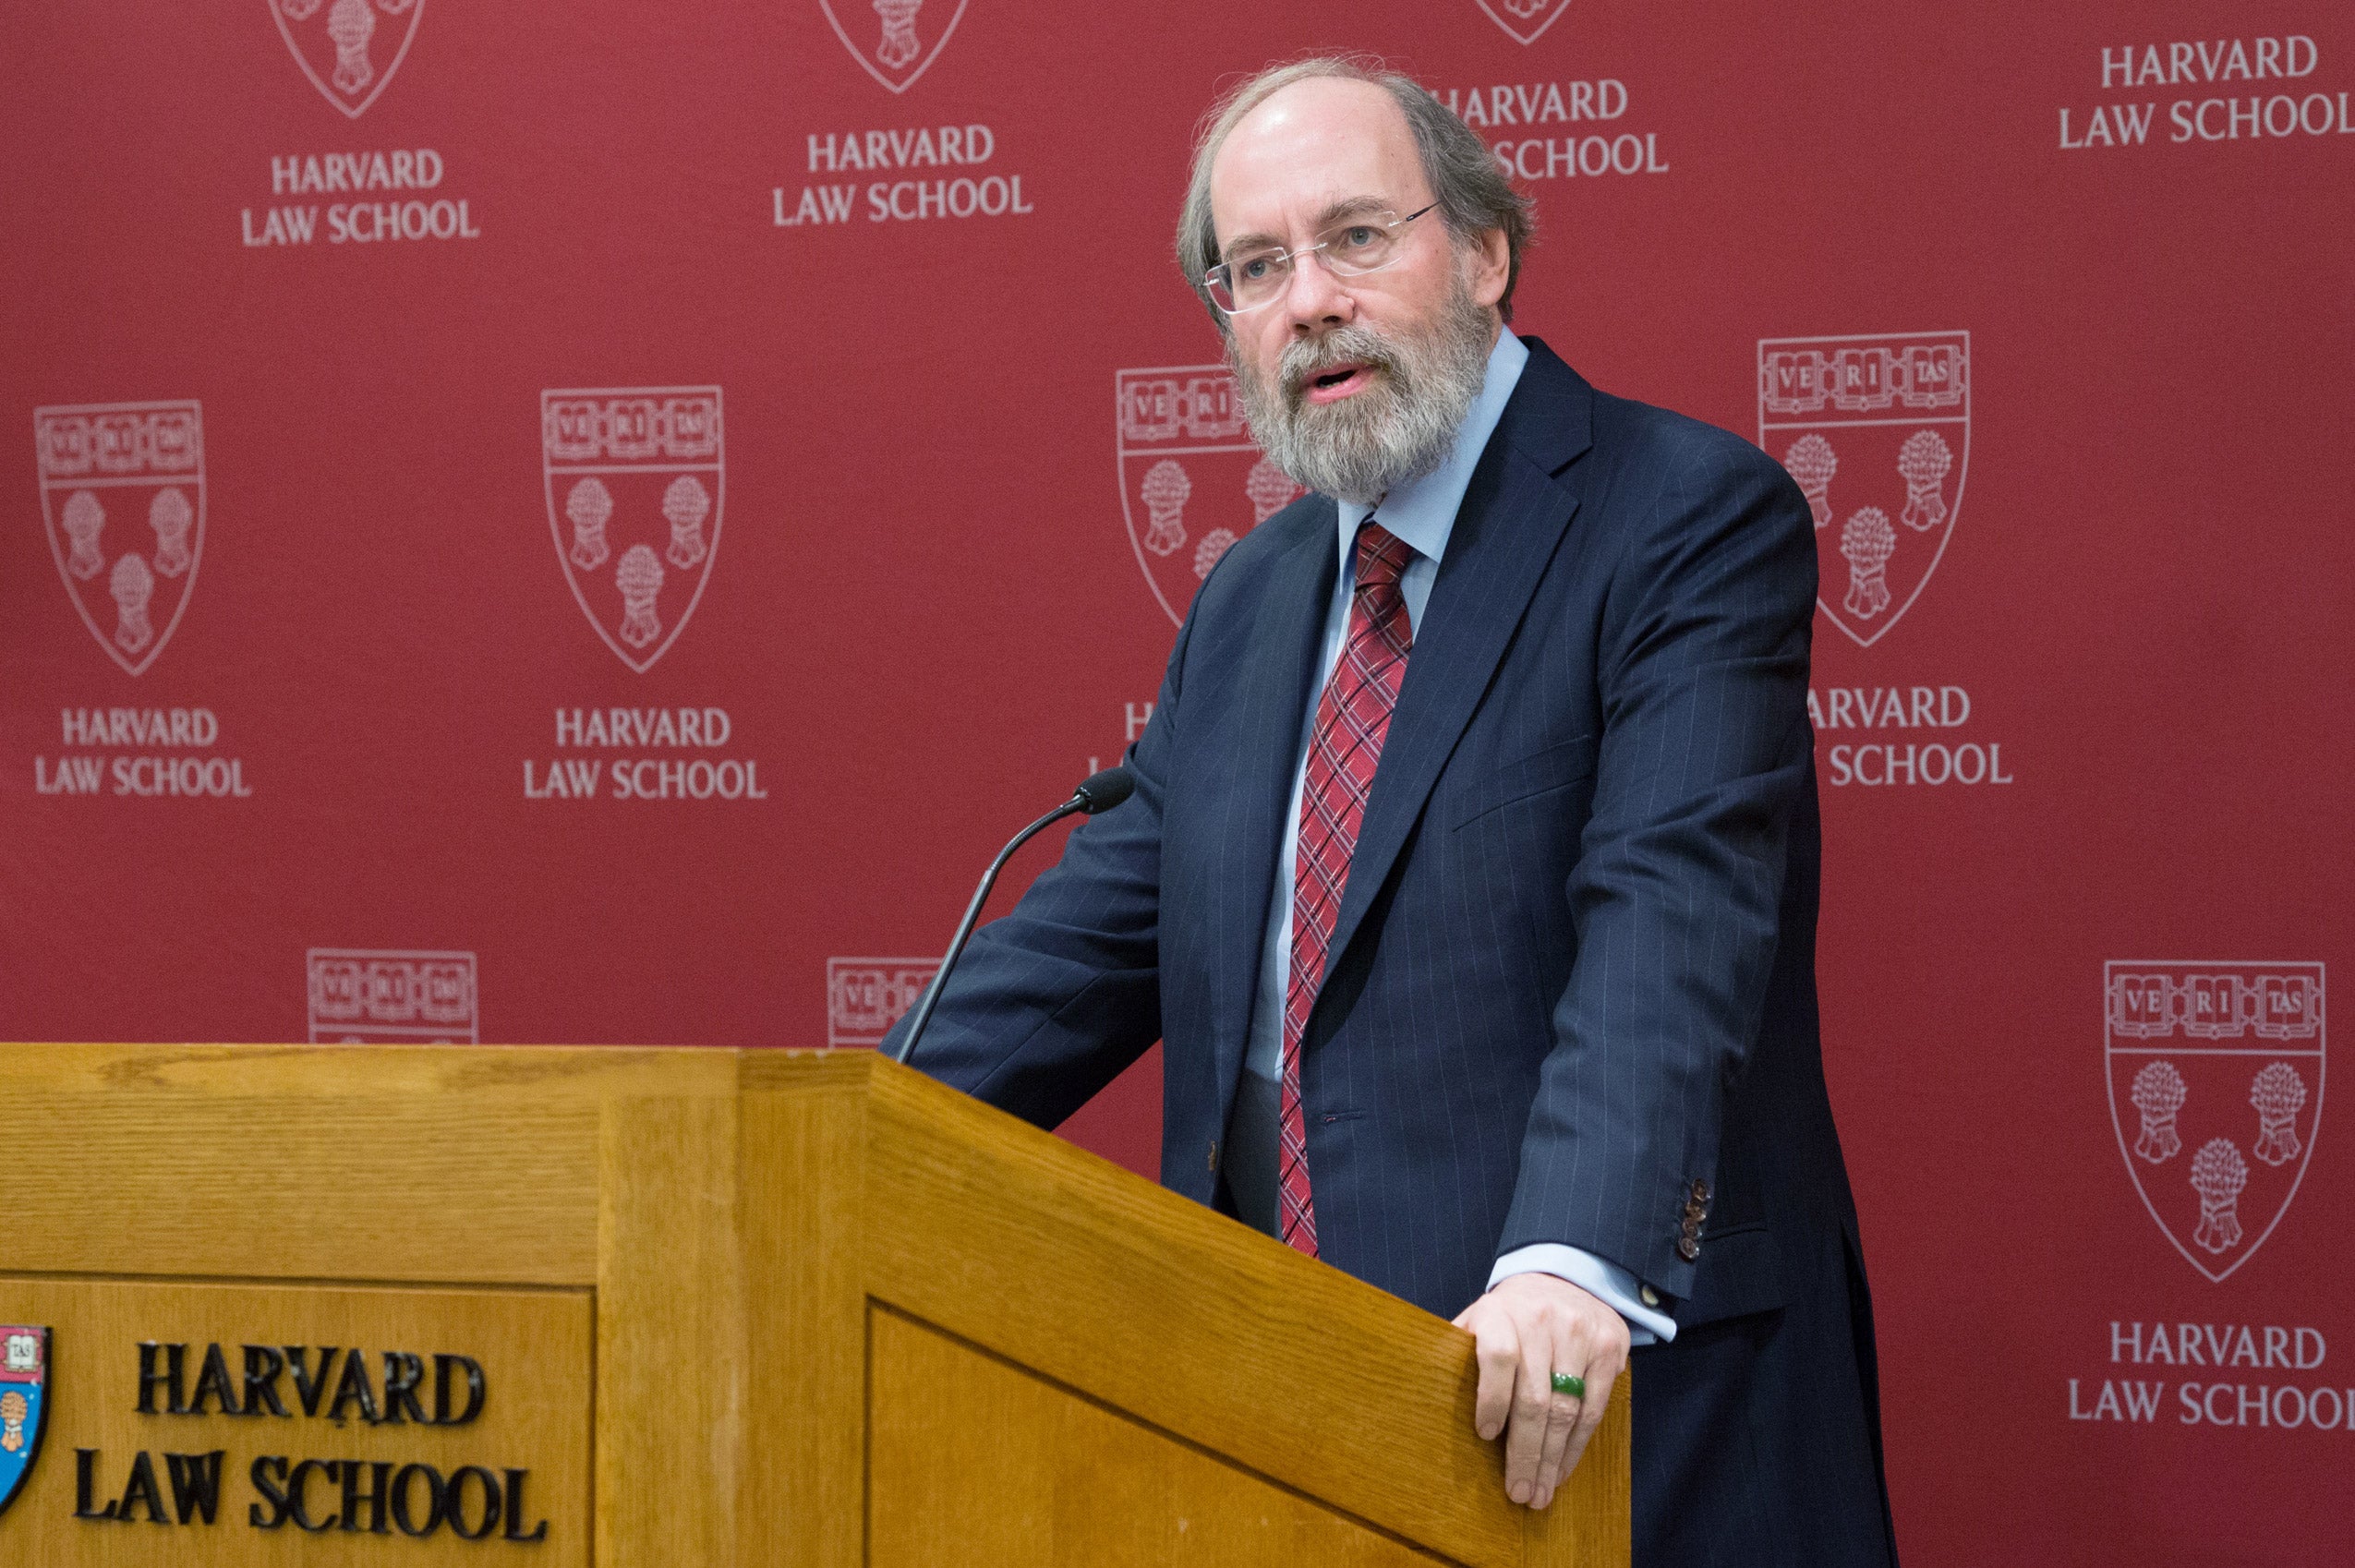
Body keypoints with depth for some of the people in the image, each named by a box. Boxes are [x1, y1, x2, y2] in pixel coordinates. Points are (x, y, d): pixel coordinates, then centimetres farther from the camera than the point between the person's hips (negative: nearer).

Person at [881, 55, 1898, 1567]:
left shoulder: (1695, 519, -7)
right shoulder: (1250, 601, 16)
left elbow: (1673, 920, -21)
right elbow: (1088, 943, 15)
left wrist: (1575, 1261, -35)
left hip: (1622, 1403, -6)